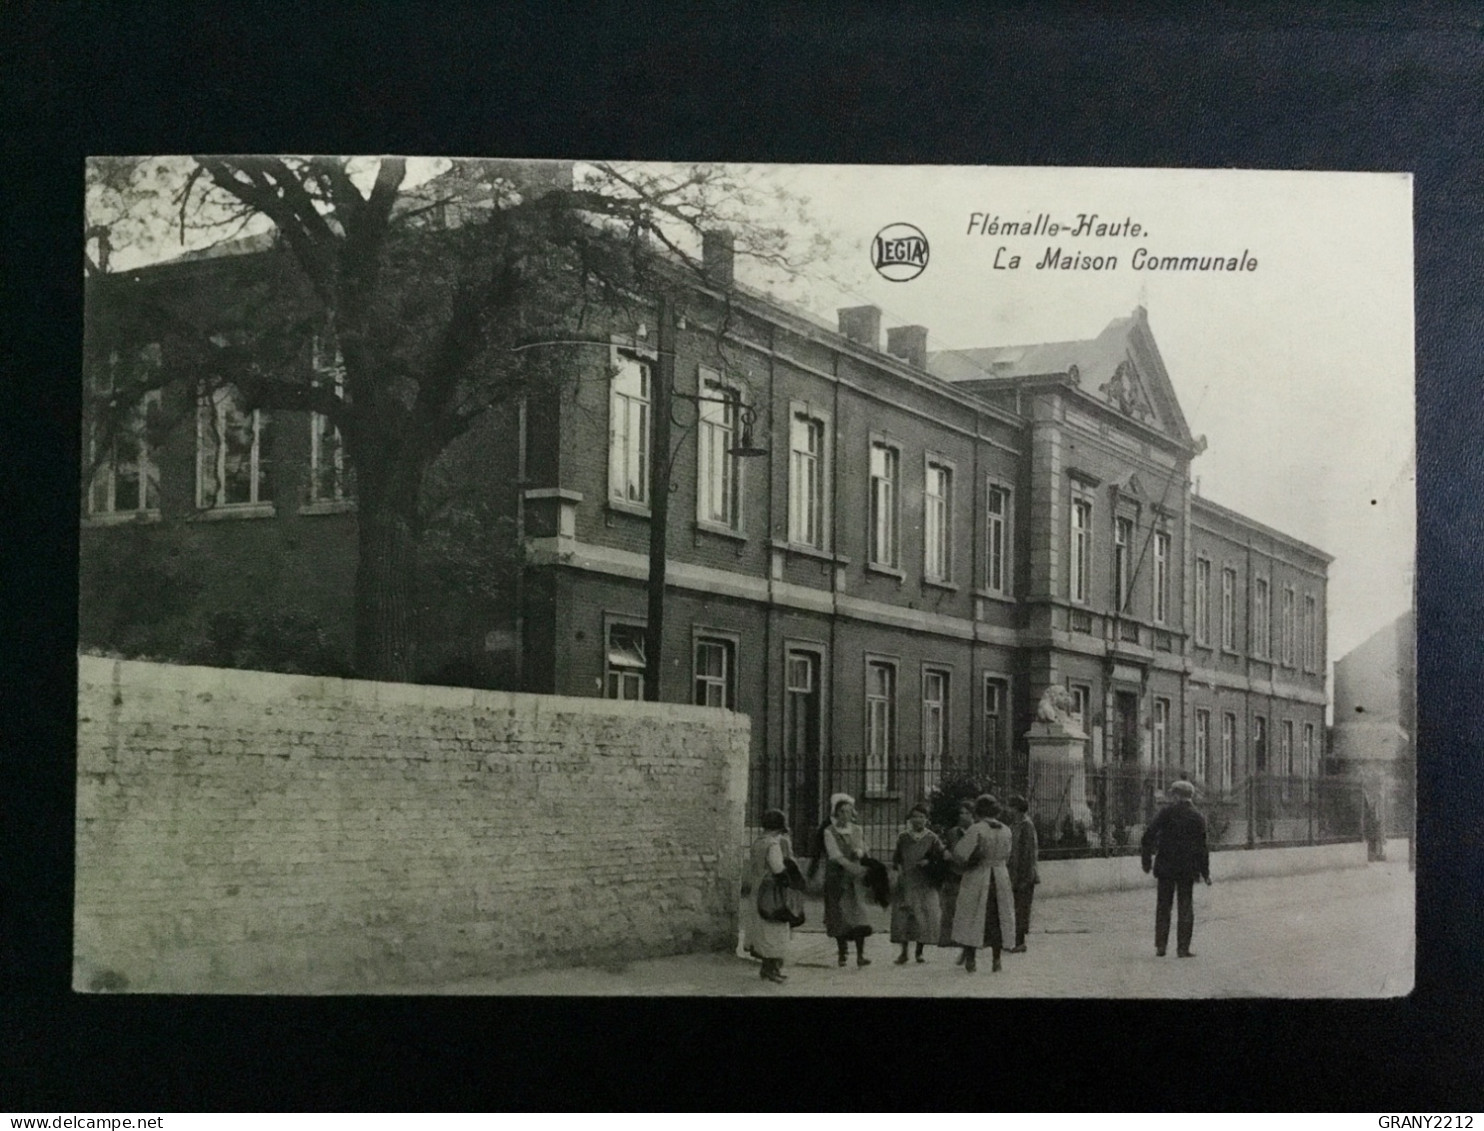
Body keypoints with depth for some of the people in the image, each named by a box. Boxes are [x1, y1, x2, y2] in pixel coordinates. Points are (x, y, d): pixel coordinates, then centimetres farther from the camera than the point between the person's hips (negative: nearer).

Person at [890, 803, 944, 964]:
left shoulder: (932, 838, 3)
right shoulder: (903, 838, 8)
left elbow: (941, 858, 3)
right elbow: (896, 858, 16)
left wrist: (929, 862, -13)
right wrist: (898, 868, -3)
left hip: (925, 884, -1)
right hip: (905, 883, 1)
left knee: (925, 917, -4)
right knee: (903, 915, -6)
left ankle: (919, 951, 10)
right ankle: (904, 952, 2)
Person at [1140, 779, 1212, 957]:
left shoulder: (1166, 812, -4)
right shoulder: (1197, 818, 1)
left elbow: (1148, 836, -9)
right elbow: (1202, 847, 2)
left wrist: (1146, 858, 2)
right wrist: (1205, 872, 9)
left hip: (1165, 867, 0)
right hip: (1187, 869, 0)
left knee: (1163, 906, 9)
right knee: (1185, 908, 5)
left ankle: (1160, 946, 8)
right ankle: (1183, 948, 1)